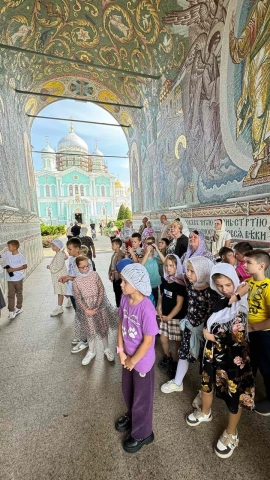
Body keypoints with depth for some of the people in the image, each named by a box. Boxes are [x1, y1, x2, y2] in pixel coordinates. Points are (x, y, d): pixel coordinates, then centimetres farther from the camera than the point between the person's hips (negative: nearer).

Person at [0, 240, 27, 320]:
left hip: (18, 279, -4)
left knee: (19, 293, 13)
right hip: (10, 279, 4)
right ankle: (11, 311, 6)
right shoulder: (7, 254, 0)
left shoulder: (20, 256, -15)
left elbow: (25, 266, -16)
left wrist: (14, 269, -20)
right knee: (10, 295, 1)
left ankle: (19, 308, 31)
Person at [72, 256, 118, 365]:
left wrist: (97, 306, -15)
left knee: (103, 327, 13)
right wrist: (87, 310, -15)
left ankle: (106, 349, 35)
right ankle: (91, 351, 37)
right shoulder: (76, 281, -11)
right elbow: (77, 298, -8)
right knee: (90, 330, 15)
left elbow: (101, 290, -9)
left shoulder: (94, 275, -11)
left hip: (100, 305, 1)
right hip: (86, 308, 0)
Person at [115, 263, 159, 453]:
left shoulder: (146, 309, -34)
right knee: (128, 391, 30)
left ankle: (142, 434, 48)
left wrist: (133, 361, -12)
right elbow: (121, 324, -1)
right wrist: (121, 351, -4)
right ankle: (132, 416, 60)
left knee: (142, 397, 20)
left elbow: (148, 341, -24)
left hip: (142, 361, -6)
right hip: (128, 356, 7)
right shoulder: (125, 299, -13)